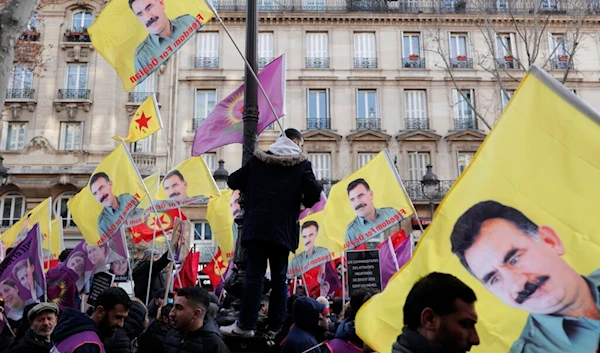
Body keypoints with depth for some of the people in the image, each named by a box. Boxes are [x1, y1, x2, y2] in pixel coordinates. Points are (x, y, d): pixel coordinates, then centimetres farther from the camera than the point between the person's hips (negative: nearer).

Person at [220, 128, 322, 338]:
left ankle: (246, 325, -3)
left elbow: (233, 181, 10)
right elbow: (315, 194, -8)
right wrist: (303, 202, 12)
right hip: (283, 229, -1)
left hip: (256, 227, 1)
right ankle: (275, 327, 7)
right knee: (279, 278, 6)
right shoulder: (301, 164, 2)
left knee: (254, 275, 0)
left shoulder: (257, 160, 10)